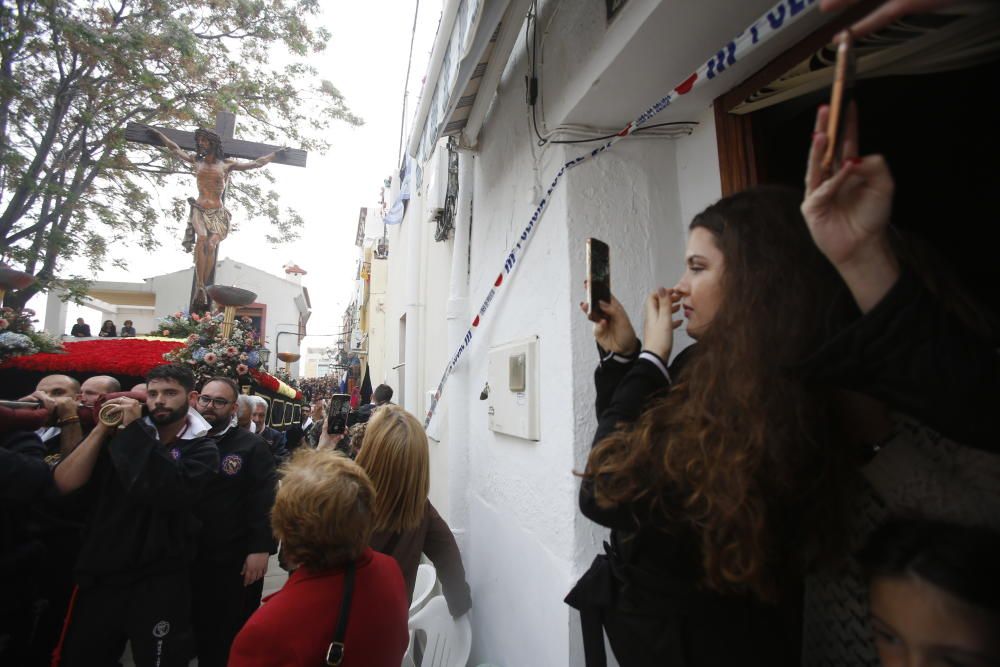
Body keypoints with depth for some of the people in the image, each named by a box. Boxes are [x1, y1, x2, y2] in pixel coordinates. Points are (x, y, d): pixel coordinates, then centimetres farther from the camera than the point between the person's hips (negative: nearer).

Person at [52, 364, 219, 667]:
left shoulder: (201, 449, -7)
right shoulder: (123, 437, 4)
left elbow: (167, 494, -25)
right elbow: (64, 483, -4)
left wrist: (135, 429, -20)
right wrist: (102, 428, -12)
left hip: (158, 583, -3)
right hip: (99, 576, 4)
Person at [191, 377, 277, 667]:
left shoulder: (252, 446, -9)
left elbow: (265, 501, -13)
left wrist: (261, 548, -17)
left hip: (236, 560, -4)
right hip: (192, 557, 4)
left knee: (235, 636, 12)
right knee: (200, 629, 20)